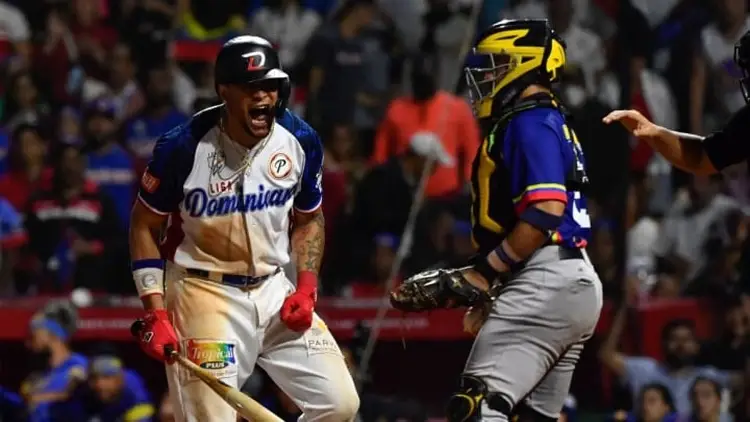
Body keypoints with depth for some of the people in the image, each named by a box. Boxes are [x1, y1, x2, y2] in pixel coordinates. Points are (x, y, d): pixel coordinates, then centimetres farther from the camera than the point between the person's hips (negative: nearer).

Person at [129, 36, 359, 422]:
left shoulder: (300, 141, -3)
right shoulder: (185, 147, -16)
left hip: (273, 289, 5)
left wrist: (306, 287, -2)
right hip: (204, 292, -5)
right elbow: (144, 225, -5)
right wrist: (155, 313, -12)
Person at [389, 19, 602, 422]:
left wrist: (481, 275, -16)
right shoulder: (552, 124, 23)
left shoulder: (530, 124, -9)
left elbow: (545, 213, -20)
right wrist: (488, 296, 23)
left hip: (546, 282, -10)